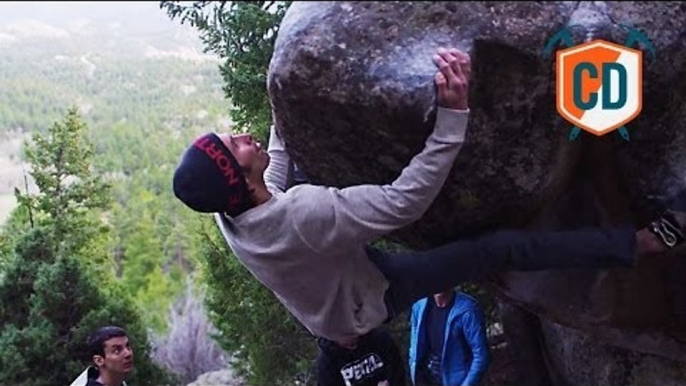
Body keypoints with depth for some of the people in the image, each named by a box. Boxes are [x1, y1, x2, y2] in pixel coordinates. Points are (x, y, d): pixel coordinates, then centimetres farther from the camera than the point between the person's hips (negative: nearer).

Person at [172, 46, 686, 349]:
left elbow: (275, 178, 6)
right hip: (374, 296, -7)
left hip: (326, 311, 7)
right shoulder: (303, 215, -44)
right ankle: (637, 243, -4)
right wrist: (453, 115, -44)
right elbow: (407, 200, -40)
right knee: (505, 246, -11)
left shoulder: (228, 216, -18)